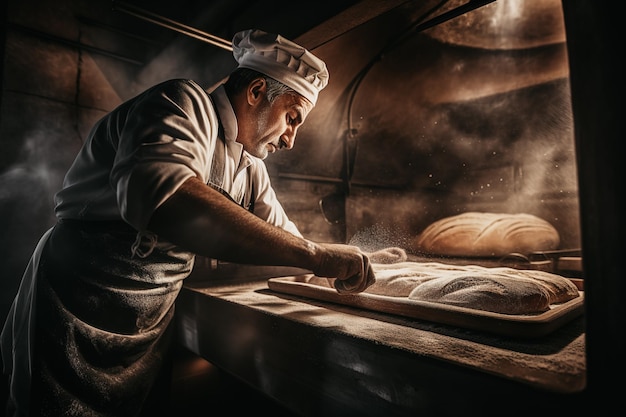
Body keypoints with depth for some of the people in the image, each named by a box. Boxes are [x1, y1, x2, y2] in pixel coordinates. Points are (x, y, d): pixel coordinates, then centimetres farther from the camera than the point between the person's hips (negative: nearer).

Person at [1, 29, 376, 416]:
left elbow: (282, 232, 13)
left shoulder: (251, 166, 6)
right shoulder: (184, 102, -19)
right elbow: (159, 195, -40)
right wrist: (313, 254, -37)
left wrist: (339, 261, -2)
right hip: (80, 308, -7)